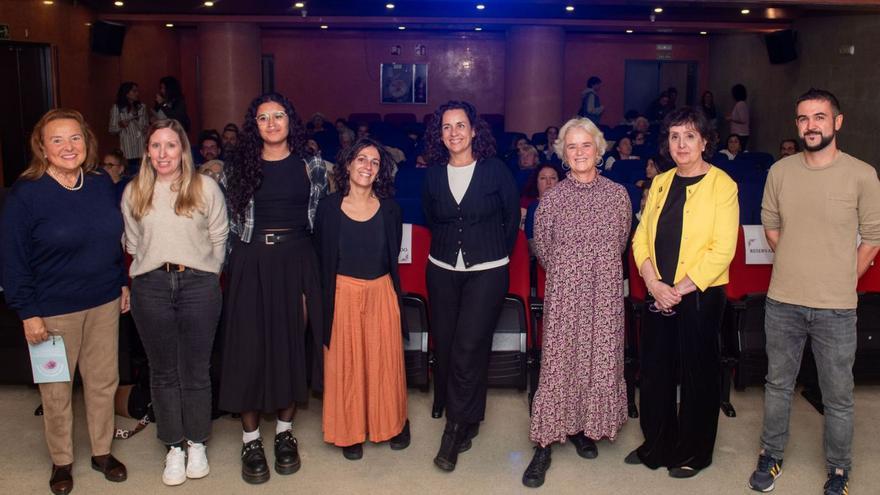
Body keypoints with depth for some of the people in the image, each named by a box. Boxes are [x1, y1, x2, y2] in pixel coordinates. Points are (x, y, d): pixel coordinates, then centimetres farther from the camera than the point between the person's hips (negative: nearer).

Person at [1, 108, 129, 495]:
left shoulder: (102, 185, 1)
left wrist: (124, 283, 10)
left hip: (104, 303, 4)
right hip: (54, 310, -4)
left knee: (104, 381, 14)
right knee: (56, 390, 10)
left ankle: (102, 451, 32)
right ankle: (61, 461, 30)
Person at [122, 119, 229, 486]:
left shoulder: (206, 188, -1)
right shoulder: (134, 192, 7)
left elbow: (219, 239, 4)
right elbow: (133, 244, 12)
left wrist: (204, 275, 5)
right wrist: (153, 271, 8)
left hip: (198, 284, -2)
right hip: (150, 286, 2)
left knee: (195, 369, 6)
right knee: (163, 371, 9)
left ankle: (196, 443, 22)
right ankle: (174, 447, 22)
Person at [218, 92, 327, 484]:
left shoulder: (311, 166, 5)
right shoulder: (239, 167, 5)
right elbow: (229, 222, 8)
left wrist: (311, 262, 3)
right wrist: (233, 264, 3)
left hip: (296, 262, 1)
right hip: (251, 264, 0)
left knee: (292, 344, 6)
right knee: (249, 347, 1)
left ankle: (285, 431, 22)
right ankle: (250, 438, 14)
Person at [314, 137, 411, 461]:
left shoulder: (389, 209, 0)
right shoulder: (329, 207, -5)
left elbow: (393, 255, 9)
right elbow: (320, 258, 0)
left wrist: (387, 286, 7)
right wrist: (326, 297, 0)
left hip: (381, 293, 1)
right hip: (342, 294, -1)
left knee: (385, 360, 10)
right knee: (345, 363, 7)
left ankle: (392, 424, 28)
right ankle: (350, 431, 22)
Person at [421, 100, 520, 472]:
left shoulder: (496, 170, -5)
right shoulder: (433, 174, 4)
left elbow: (512, 218, 4)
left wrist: (496, 253, 7)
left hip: (486, 272, -4)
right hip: (442, 271, 4)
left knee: (468, 347, -10)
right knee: (444, 344, 6)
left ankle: (457, 426, 3)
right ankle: (466, 419, 25)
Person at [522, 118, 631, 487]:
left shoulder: (617, 194, 1)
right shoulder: (552, 198, -3)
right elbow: (542, 247, 9)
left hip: (605, 291, 2)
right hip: (564, 293, -2)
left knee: (600, 359, 8)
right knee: (557, 362, -2)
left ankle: (582, 428, 29)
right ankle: (543, 446, 5)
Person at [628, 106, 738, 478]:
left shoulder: (722, 185, -8)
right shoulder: (660, 183, 9)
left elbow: (722, 250, -14)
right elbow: (641, 237, 6)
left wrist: (681, 288, -16)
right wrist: (653, 284, -8)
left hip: (700, 295, -5)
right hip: (658, 294, 5)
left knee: (697, 375, 7)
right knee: (654, 371, 11)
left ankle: (695, 453, 25)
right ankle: (657, 445, 29)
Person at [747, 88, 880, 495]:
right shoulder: (780, 171, 0)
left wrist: (843, 280, 2)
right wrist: (797, 267, 10)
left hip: (836, 308, -2)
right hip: (782, 302, 3)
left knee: (837, 397, 10)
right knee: (778, 384, 16)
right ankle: (771, 455, 34)